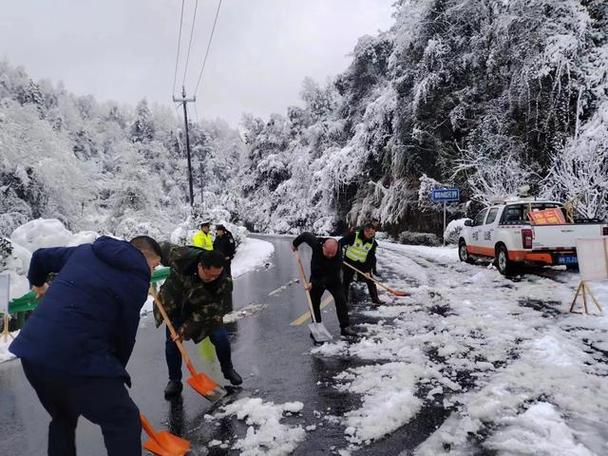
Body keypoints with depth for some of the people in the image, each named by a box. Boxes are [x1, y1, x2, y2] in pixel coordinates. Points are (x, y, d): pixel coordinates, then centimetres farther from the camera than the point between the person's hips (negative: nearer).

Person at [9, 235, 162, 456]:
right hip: (77, 358, -8)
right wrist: (116, 370, 16)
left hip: (31, 348, 8)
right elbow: (126, 333, 0)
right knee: (124, 420, 4)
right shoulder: (136, 277, -4)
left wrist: (38, 283, 50)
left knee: (62, 417, 29)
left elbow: (41, 256, 29)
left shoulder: (85, 250, 16)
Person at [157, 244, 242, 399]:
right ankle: (174, 381, 17)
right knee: (171, 342, -3)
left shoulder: (224, 282, -35)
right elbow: (162, 247, -16)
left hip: (202, 307, 0)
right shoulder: (180, 256, -37)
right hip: (175, 304, 0)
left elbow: (207, 310, -27)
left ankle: (228, 370, 20)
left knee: (220, 336, -6)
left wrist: (186, 328, -26)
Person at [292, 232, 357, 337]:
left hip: (332, 280, -2)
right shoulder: (316, 243, -30)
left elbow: (332, 277, -30)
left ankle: (345, 327, -7)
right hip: (316, 277, 2)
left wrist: (314, 284, -31)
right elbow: (306, 235, -10)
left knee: (341, 300, -13)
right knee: (314, 302, 4)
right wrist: (295, 243, 5)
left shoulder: (338, 257, -35)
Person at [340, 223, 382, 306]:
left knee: (370, 280, 1)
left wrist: (368, 270, -15)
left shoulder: (373, 243, -7)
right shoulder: (354, 236, -17)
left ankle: (375, 299, 14)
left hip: (363, 264, 2)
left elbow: (371, 258, -8)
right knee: (346, 281, 6)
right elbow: (341, 242, -12)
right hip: (349, 261, -2)